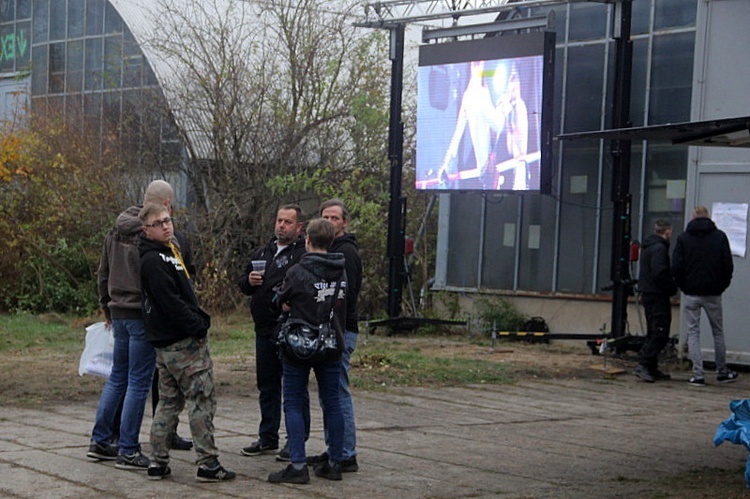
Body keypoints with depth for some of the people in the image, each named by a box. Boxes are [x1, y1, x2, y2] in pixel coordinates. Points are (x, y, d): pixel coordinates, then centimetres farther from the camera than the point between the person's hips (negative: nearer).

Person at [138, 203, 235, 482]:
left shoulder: (168, 253, 18)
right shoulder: (153, 260, -14)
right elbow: (170, 302, -21)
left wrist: (200, 319, 10)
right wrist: (199, 326, -16)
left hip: (165, 343, 10)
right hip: (184, 343, -10)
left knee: (169, 402, 13)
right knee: (201, 399, -6)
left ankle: (158, 463, 16)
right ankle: (208, 464, -3)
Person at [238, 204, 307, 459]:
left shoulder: (305, 254, -8)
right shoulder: (262, 252, 17)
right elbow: (242, 284, 22)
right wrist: (249, 281, 1)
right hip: (264, 330, 8)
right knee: (267, 387, 15)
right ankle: (268, 438, 25)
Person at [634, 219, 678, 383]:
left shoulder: (647, 246, 16)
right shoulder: (659, 248, -15)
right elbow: (659, 274, -23)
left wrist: (670, 286, 15)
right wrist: (673, 288, -10)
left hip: (648, 294, 10)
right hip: (658, 296, -10)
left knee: (653, 333, 13)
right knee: (660, 334, -9)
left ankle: (652, 369, 15)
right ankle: (643, 365, -15)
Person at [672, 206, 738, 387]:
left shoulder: (683, 238, 0)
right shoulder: (719, 237, 1)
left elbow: (676, 267, -6)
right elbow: (728, 265, -3)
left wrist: (682, 286, 8)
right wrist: (722, 285, 10)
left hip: (691, 294, -1)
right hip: (713, 294, 1)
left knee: (693, 333, 3)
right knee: (718, 332, 13)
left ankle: (698, 375, -2)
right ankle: (722, 372, 21)